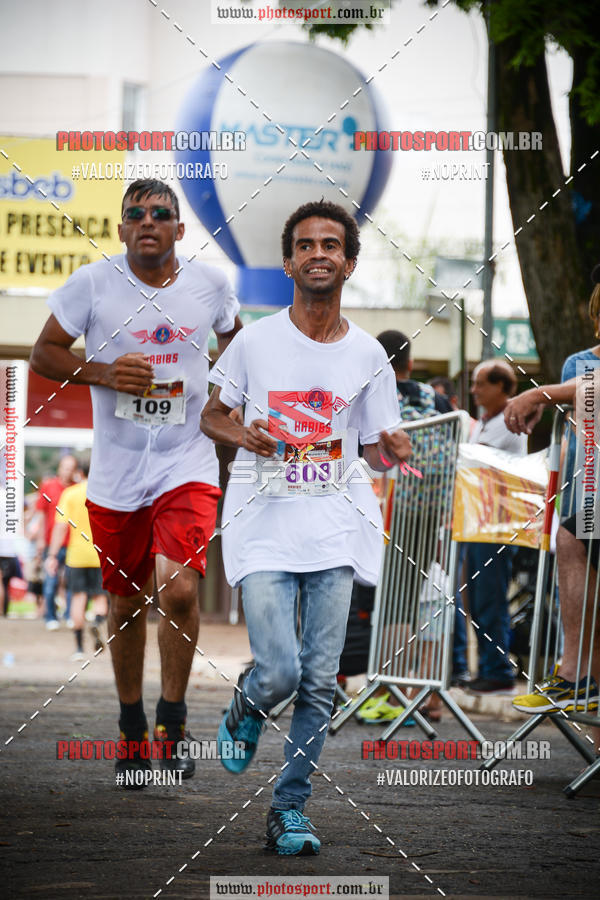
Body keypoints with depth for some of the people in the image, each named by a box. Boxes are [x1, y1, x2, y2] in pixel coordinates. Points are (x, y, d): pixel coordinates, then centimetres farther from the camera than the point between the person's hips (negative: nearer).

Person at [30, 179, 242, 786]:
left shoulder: (209, 284, 1)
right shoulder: (93, 283, -4)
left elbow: (236, 341, 21)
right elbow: (43, 354, 1)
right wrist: (103, 373, -15)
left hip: (187, 466, -1)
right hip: (116, 469, 1)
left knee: (179, 589, -19)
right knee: (126, 603, 9)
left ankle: (172, 724, -2)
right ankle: (131, 725, 29)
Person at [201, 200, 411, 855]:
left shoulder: (367, 355, 4)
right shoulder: (255, 342, -1)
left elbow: (375, 450, 10)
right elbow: (211, 416, 11)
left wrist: (392, 450, -13)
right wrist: (242, 435, -11)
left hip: (335, 525, 2)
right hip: (264, 525, -2)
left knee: (319, 683, 0)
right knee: (279, 673, -13)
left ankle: (289, 808, 12)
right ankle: (245, 710, 23)